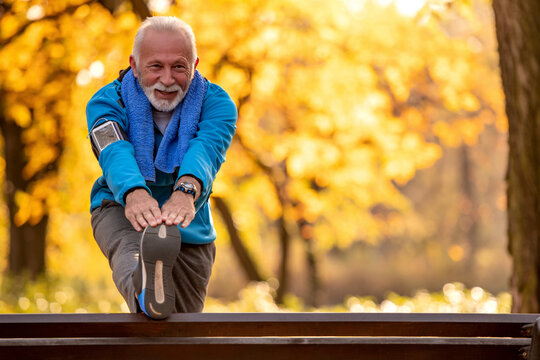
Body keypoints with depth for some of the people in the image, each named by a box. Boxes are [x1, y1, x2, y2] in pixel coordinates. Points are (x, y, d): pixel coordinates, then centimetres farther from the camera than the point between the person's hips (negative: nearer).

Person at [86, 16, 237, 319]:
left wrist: (186, 192, -56)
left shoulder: (215, 102, -10)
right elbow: (115, 153, -32)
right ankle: (146, 294, -74)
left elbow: (206, 149, -32)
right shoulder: (107, 101, -11)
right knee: (132, 249, -41)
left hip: (190, 228, 4)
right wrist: (134, 193, -56)